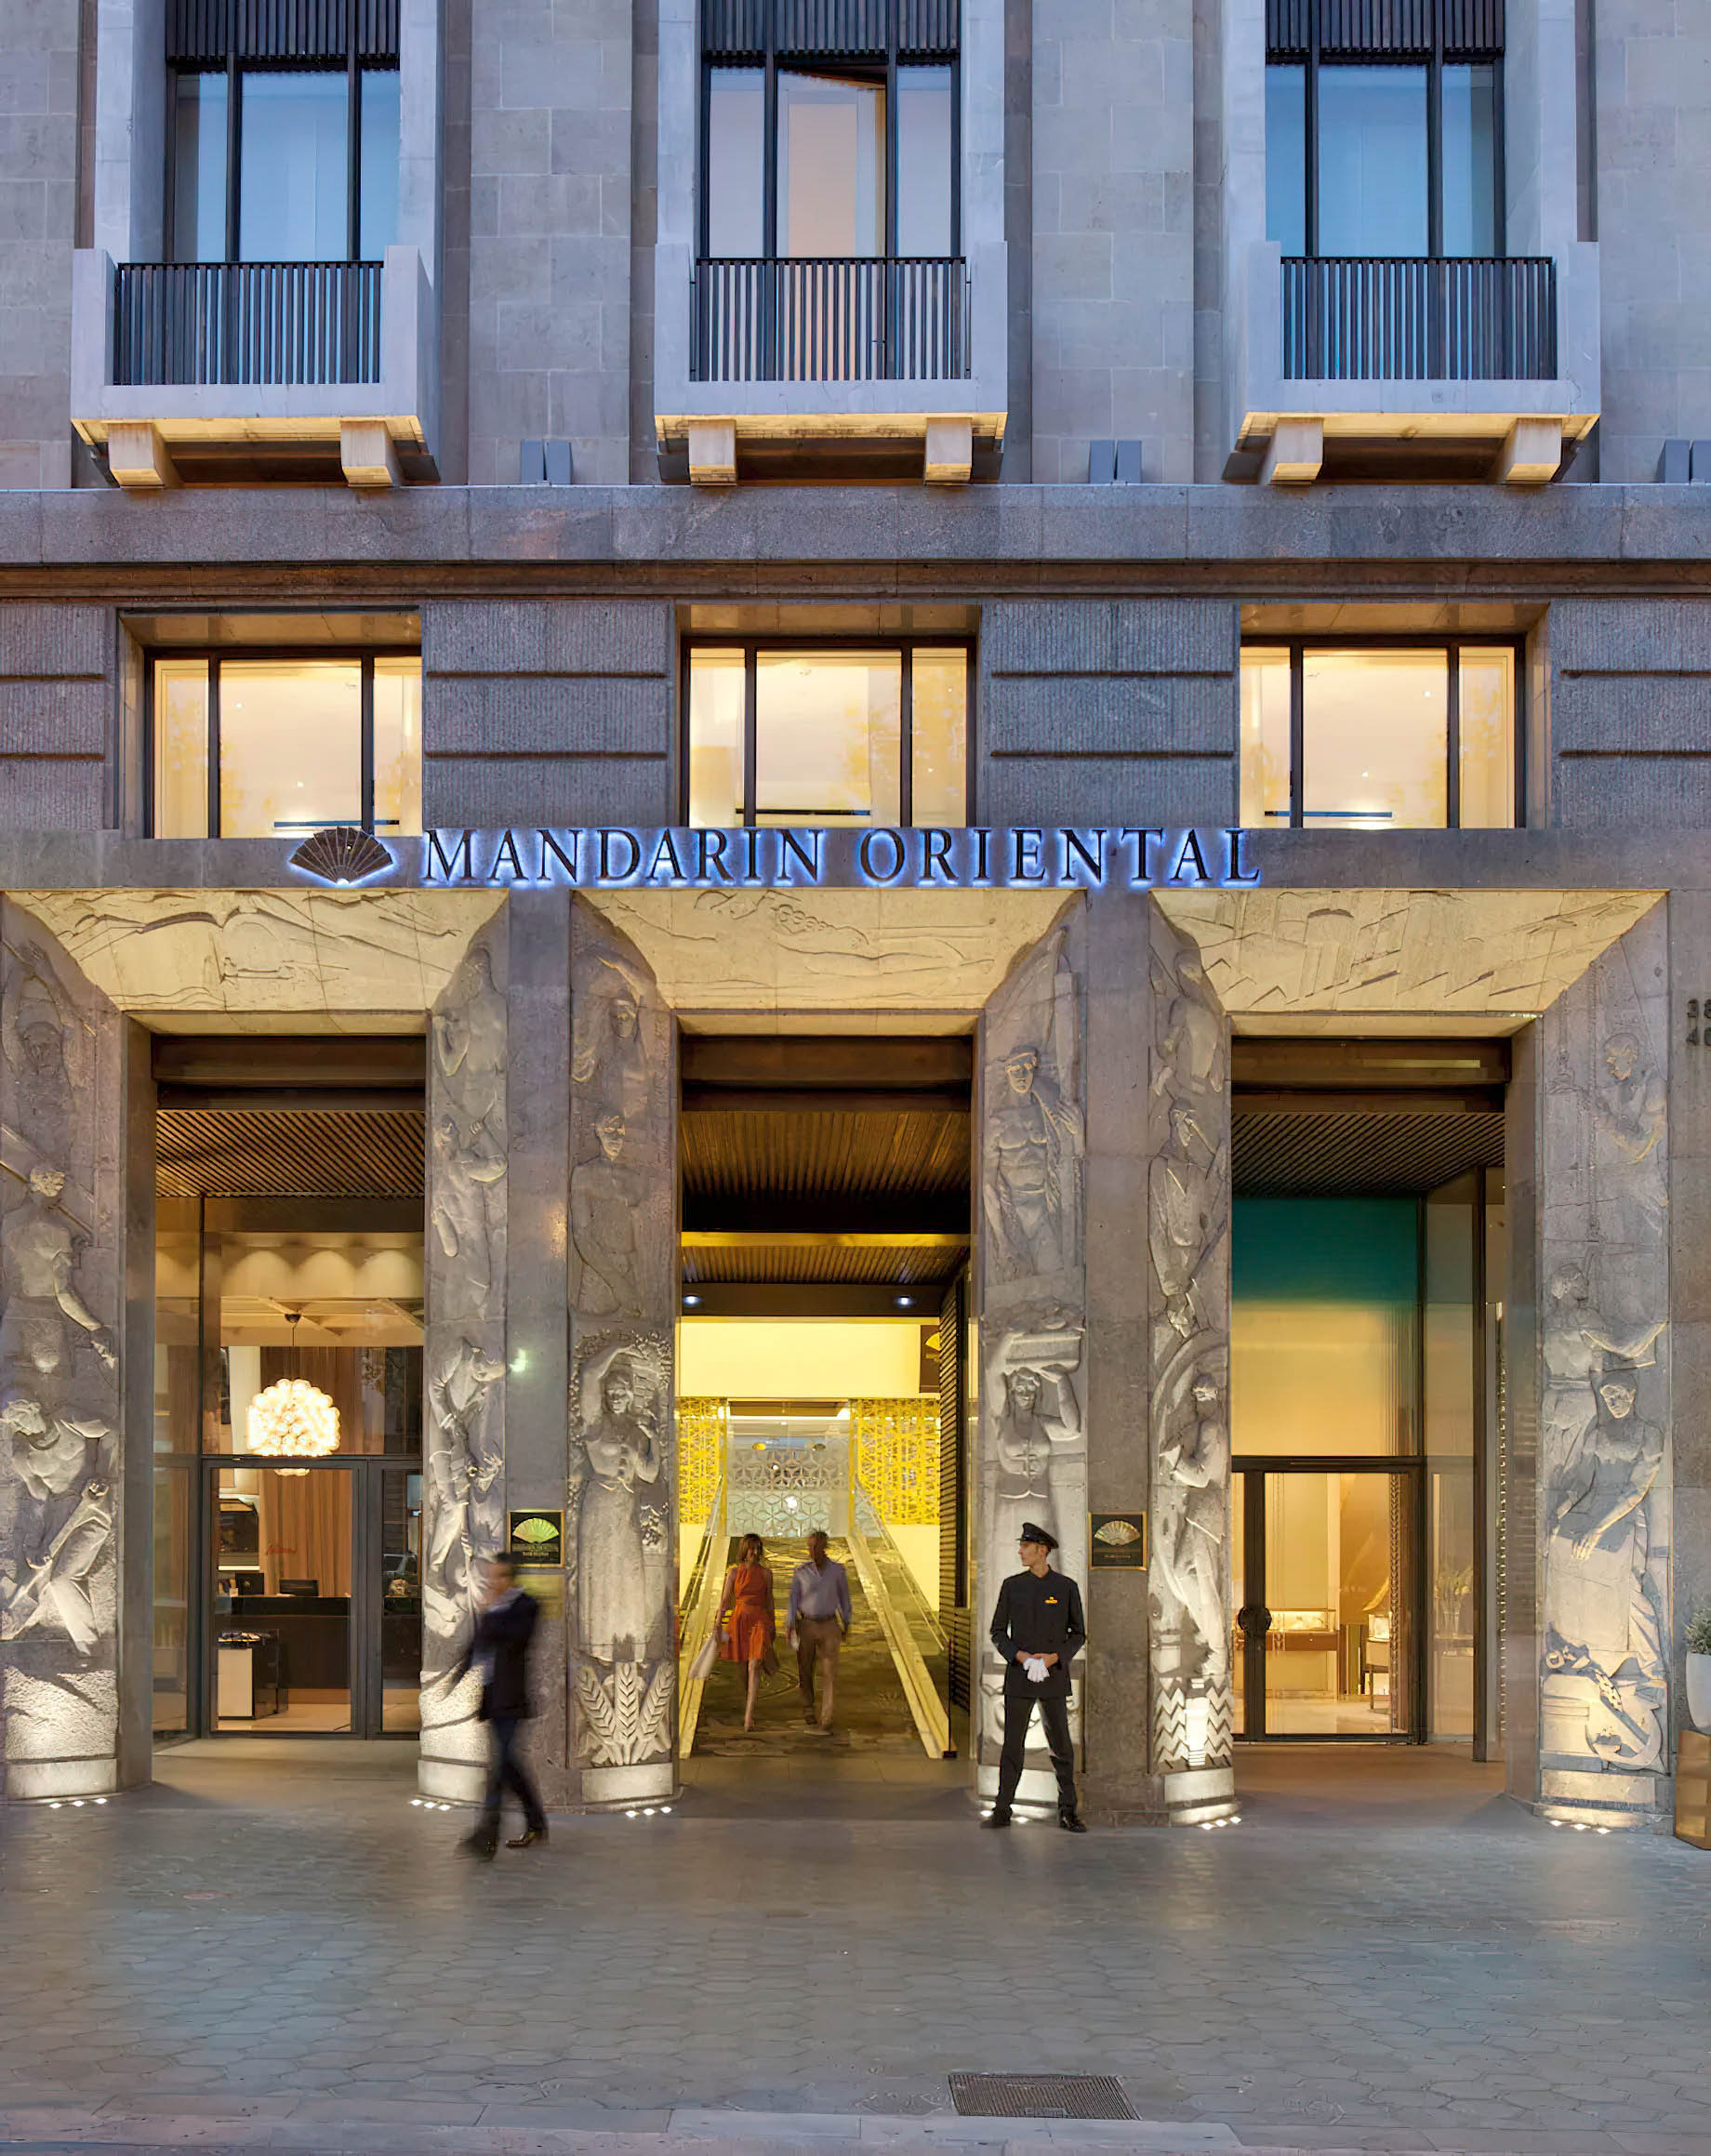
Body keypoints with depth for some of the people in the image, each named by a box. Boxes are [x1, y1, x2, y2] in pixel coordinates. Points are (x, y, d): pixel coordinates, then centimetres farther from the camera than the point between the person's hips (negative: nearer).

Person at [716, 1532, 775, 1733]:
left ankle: (749, 1716, -22)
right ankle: (748, 1707, 34)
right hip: (739, 1620, 1)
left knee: (754, 1666, -16)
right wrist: (719, 1626, -3)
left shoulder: (766, 1573, 5)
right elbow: (725, 1600, 3)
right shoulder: (734, 1572, 3)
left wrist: (772, 1625, 19)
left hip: (759, 1620, -1)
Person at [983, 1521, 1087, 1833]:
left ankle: (1068, 1812, 9)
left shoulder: (1066, 1587, 2)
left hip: (1054, 1678, -1)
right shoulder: (1012, 1585, 5)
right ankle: (1002, 1810, 7)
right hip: (1019, 1677, 1)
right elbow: (998, 1632, 7)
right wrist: (1021, 1656, -10)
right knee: (1012, 1745, 1)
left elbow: (1078, 1635, 6)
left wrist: (1053, 1658, -11)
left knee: (1061, 1746, 2)